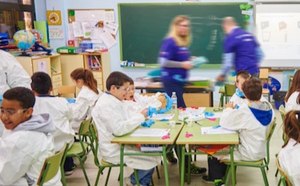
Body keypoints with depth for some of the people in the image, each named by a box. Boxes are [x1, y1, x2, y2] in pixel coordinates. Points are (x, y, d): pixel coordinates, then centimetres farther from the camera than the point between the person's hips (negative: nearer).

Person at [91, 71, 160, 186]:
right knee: (153, 158, -10)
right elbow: (119, 129, -31)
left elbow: (126, 118, 17)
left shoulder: (115, 100, 9)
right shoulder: (106, 104, -23)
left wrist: (142, 116, -2)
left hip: (121, 144, 10)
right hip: (114, 150, -10)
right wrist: (140, 116, -23)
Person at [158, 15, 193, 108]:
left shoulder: (183, 43, 10)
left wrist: (190, 62, 6)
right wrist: (182, 64, -19)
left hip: (179, 80, 9)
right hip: (171, 80, -9)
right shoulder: (169, 42, -14)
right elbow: (163, 62, -21)